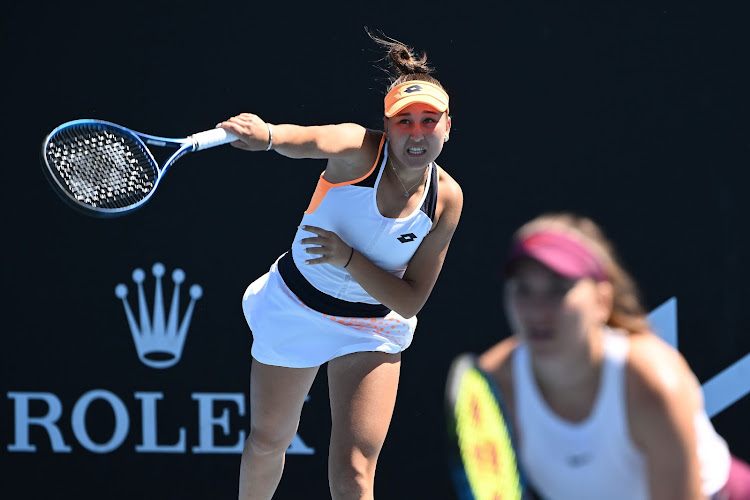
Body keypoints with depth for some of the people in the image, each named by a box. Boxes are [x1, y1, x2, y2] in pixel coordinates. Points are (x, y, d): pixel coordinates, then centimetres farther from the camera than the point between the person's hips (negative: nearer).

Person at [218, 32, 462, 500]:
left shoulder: (446, 198, -15)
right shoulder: (359, 150, -23)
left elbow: (410, 301, -14)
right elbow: (307, 140, -49)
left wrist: (347, 256, -28)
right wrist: (266, 134, -72)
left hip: (371, 332, 1)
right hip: (294, 308, -1)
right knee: (268, 442, 18)